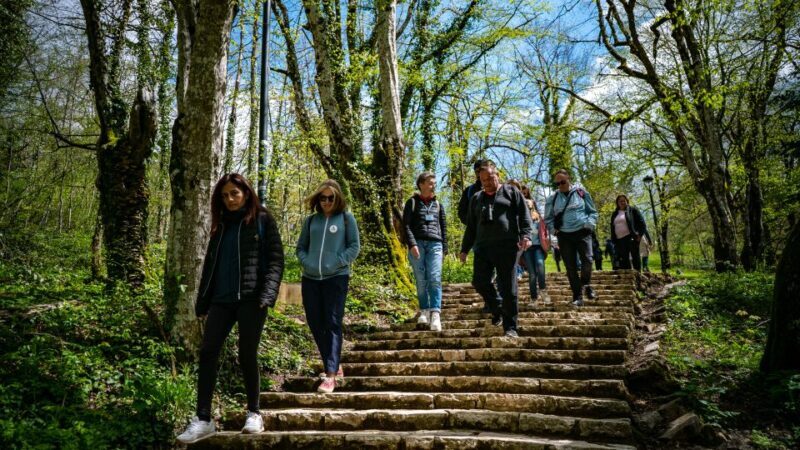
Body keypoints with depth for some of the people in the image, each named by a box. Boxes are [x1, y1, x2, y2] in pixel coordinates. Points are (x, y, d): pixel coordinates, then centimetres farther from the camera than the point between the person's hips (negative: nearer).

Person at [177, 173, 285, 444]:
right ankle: (203, 419, 3)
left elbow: (275, 258, -5)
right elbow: (210, 263, 20)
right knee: (207, 352, -3)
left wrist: (268, 294, -18)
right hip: (221, 298, 5)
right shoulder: (221, 225, 18)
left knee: (247, 355, -1)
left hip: (250, 297, -5)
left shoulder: (262, 220, 2)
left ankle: (254, 414, 16)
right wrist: (202, 301, 15)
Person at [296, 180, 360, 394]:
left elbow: (354, 247, -1)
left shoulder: (346, 218, 2)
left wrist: (336, 263, -11)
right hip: (310, 278, 5)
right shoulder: (311, 220, 11)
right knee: (315, 324, 8)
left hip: (336, 278, -4)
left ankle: (331, 374, -10)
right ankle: (333, 365, 25)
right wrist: (305, 262, -3)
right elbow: (300, 247, 16)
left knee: (332, 324, -8)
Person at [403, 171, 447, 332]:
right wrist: (412, 244, -12)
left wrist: (444, 248, 13)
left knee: (435, 279, -13)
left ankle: (435, 314, -20)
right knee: (421, 280, -1)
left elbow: (443, 227, 20)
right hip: (417, 244, -1)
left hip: (435, 244, 1)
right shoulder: (412, 202, 8)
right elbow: (406, 225, 0)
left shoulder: (437, 204, 19)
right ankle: (424, 311, 10)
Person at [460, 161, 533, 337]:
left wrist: (525, 235, -14)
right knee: (479, 282, -7)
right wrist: (465, 249, 20)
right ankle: (497, 310, 20)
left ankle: (510, 327, 4)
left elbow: (524, 216, 2)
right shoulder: (476, 199, 22)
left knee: (507, 288, -5)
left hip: (507, 246, -4)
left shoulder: (511, 192, 11)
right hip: (482, 247, 4)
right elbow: (470, 227, 25)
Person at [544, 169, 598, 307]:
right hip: (564, 236, 1)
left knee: (587, 260, -16)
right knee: (570, 267, 1)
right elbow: (548, 218, 13)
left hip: (582, 233, -1)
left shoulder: (581, 192, 2)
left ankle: (586, 284, 13)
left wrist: (589, 224, -8)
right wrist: (553, 229, -3)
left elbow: (592, 211, 8)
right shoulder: (552, 198, 4)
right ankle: (577, 296, 10)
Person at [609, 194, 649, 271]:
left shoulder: (633, 210, 4)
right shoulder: (614, 214, 19)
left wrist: (640, 234, -13)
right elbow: (612, 228, 21)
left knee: (635, 257, -5)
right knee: (623, 260, 4)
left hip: (631, 238, -5)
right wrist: (614, 240, 12)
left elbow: (642, 222, -3)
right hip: (620, 240, 5)